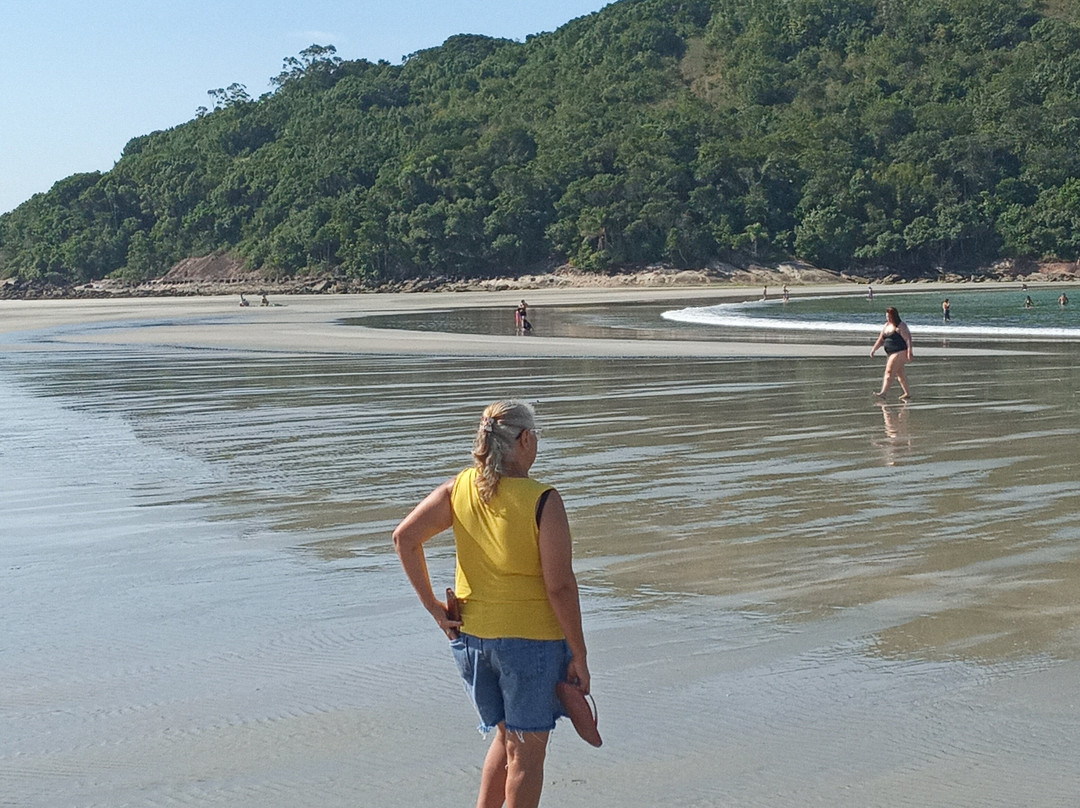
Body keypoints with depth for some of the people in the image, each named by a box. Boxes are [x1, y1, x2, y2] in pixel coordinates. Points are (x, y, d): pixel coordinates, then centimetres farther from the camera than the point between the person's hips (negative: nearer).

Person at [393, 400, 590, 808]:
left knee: (506, 736, 25)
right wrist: (579, 655, -10)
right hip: (530, 638, -5)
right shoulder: (543, 501, -17)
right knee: (526, 751, 10)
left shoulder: (459, 489, -2)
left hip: (470, 635, 5)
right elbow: (560, 586, -18)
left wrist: (433, 606, -1)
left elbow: (404, 536, -6)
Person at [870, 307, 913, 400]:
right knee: (899, 374, 13)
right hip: (891, 353, 9)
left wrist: (909, 352, -24)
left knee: (889, 372, -15)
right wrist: (874, 349, 8)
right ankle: (908, 393, 22)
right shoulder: (887, 325, 14)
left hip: (900, 353, -9)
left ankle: (883, 393, -20)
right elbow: (881, 339, 17)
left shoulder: (901, 326, -10)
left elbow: (908, 339, -16)